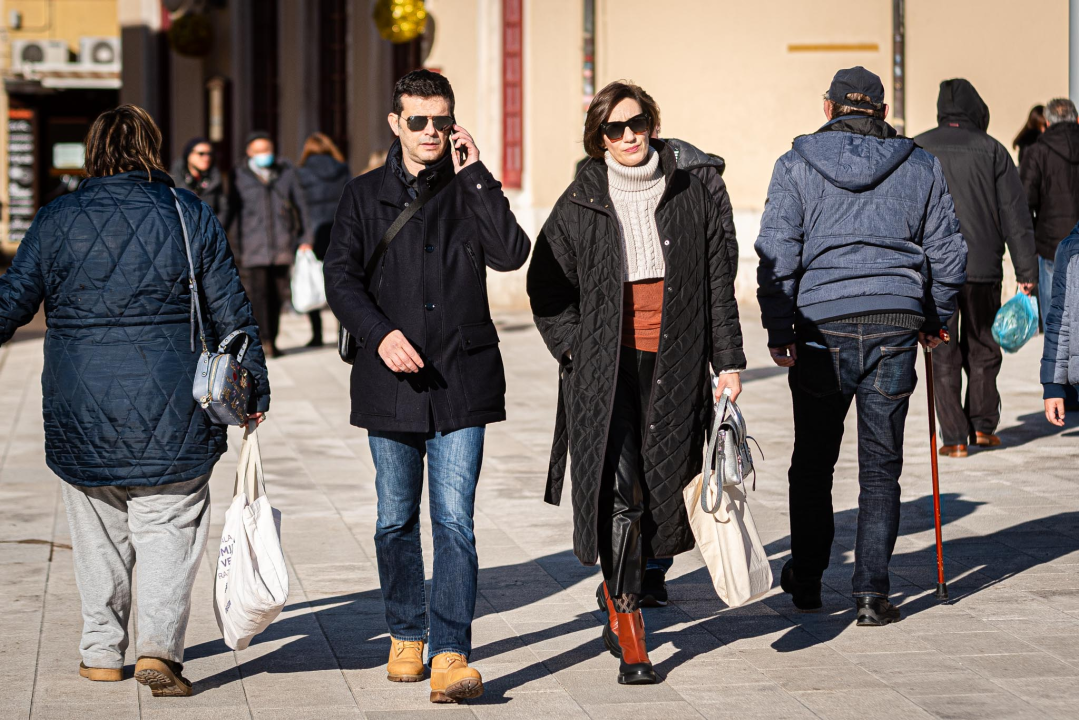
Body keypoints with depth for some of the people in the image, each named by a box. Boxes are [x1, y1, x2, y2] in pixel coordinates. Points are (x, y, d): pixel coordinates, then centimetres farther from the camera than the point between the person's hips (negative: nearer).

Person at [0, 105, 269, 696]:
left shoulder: (58, 219, -2)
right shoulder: (190, 216, -1)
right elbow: (231, 313, 2)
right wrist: (254, 389, 10)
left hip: (80, 414, 1)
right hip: (172, 414, -1)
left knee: (98, 535, 15)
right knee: (169, 528, 4)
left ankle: (102, 653, 20)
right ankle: (160, 644, -12)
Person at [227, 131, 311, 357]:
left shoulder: (286, 171, 9)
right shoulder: (240, 175, 3)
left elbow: (300, 204, 13)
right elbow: (234, 211, 4)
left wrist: (306, 238, 9)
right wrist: (237, 246, 0)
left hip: (282, 245, 2)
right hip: (254, 243, -2)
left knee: (277, 293, 6)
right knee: (259, 290, -13)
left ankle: (272, 340, 16)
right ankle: (265, 339, -16)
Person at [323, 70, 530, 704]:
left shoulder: (470, 192, 6)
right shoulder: (365, 195, 7)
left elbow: (510, 253, -10)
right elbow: (341, 278, 0)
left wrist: (475, 175, -11)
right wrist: (380, 333, -16)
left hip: (461, 382, -1)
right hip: (390, 383, 2)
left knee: (454, 521, -9)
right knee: (397, 521, 11)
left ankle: (450, 657, -12)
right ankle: (406, 636, 29)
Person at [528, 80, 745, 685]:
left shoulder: (689, 195, 7)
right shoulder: (580, 204, 3)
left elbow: (718, 283, 9)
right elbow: (545, 284, 9)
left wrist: (728, 361, 5)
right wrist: (573, 348, -3)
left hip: (673, 363, 2)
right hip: (605, 364, -2)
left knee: (663, 486, 5)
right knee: (621, 490, -12)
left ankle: (617, 593, 28)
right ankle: (626, 614, -4)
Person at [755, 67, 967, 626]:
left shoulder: (796, 165, 3)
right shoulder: (921, 167, 9)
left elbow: (777, 252, -3)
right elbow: (948, 251, 12)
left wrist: (779, 332, -1)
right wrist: (936, 320, 24)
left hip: (821, 323, -1)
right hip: (896, 325, 1)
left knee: (813, 460, 14)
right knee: (881, 464, 5)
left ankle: (806, 580, 24)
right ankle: (871, 592, 0)